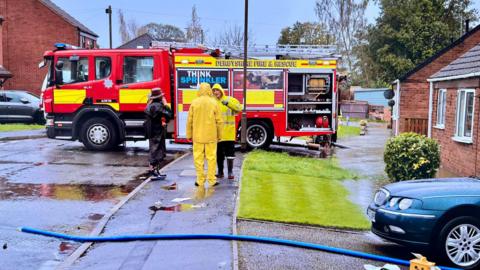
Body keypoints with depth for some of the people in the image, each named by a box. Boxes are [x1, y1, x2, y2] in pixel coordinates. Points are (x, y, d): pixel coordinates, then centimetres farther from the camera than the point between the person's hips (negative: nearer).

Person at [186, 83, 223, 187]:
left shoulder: (194, 103, -2)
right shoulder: (214, 103, -3)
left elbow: (189, 120, 0)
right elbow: (219, 121, -1)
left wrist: (189, 134, 10)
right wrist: (219, 135, 8)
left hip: (198, 136, 0)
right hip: (211, 136, 0)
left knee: (198, 158, 7)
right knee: (211, 158, 6)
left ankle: (200, 180, 11)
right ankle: (212, 180, 9)